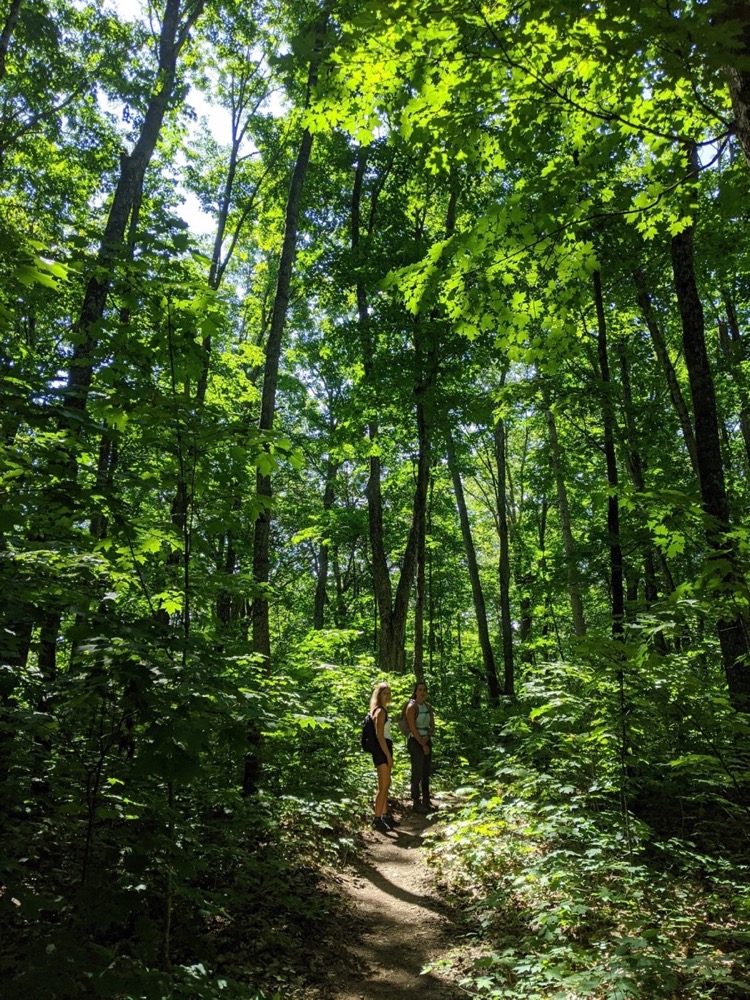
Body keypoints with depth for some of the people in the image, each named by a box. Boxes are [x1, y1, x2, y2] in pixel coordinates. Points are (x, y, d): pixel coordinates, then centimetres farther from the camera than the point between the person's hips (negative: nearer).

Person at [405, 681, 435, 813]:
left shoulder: (428, 706, 9)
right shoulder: (411, 706, -12)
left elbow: (432, 726, 9)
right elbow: (412, 728, -16)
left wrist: (427, 738, -10)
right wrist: (423, 745, -14)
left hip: (427, 741, 7)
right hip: (415, 741, -7)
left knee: (427, 772, 12)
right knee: (417, 773, -4)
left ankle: (426, 801, 22)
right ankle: (416, 803, 4)